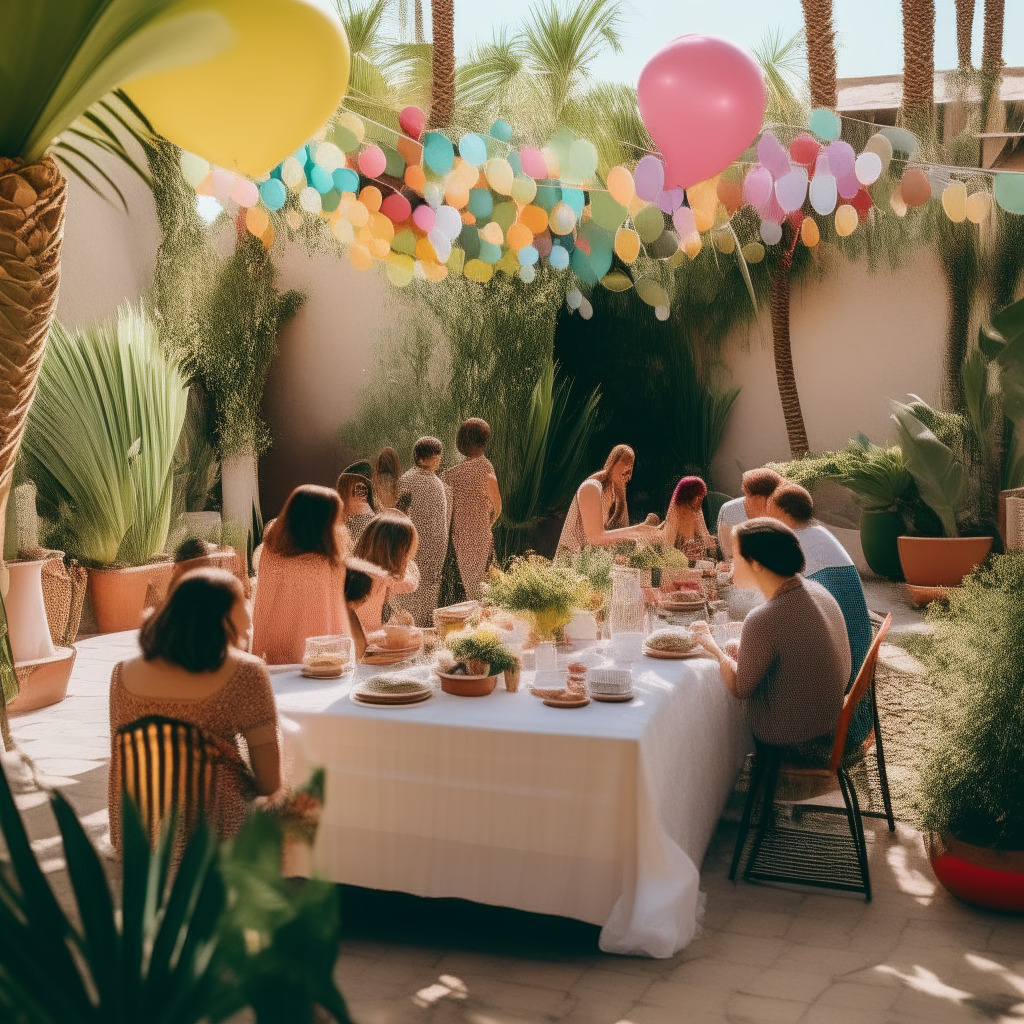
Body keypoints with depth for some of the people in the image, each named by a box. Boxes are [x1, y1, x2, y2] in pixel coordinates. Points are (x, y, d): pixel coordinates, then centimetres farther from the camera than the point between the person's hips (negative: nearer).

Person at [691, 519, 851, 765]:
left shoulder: (763, 621, -31)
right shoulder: (816, 590, -5)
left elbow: (740, 689, -16)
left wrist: (714, 648, -1)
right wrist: (746, 654, 9)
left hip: (793, 742, -7)